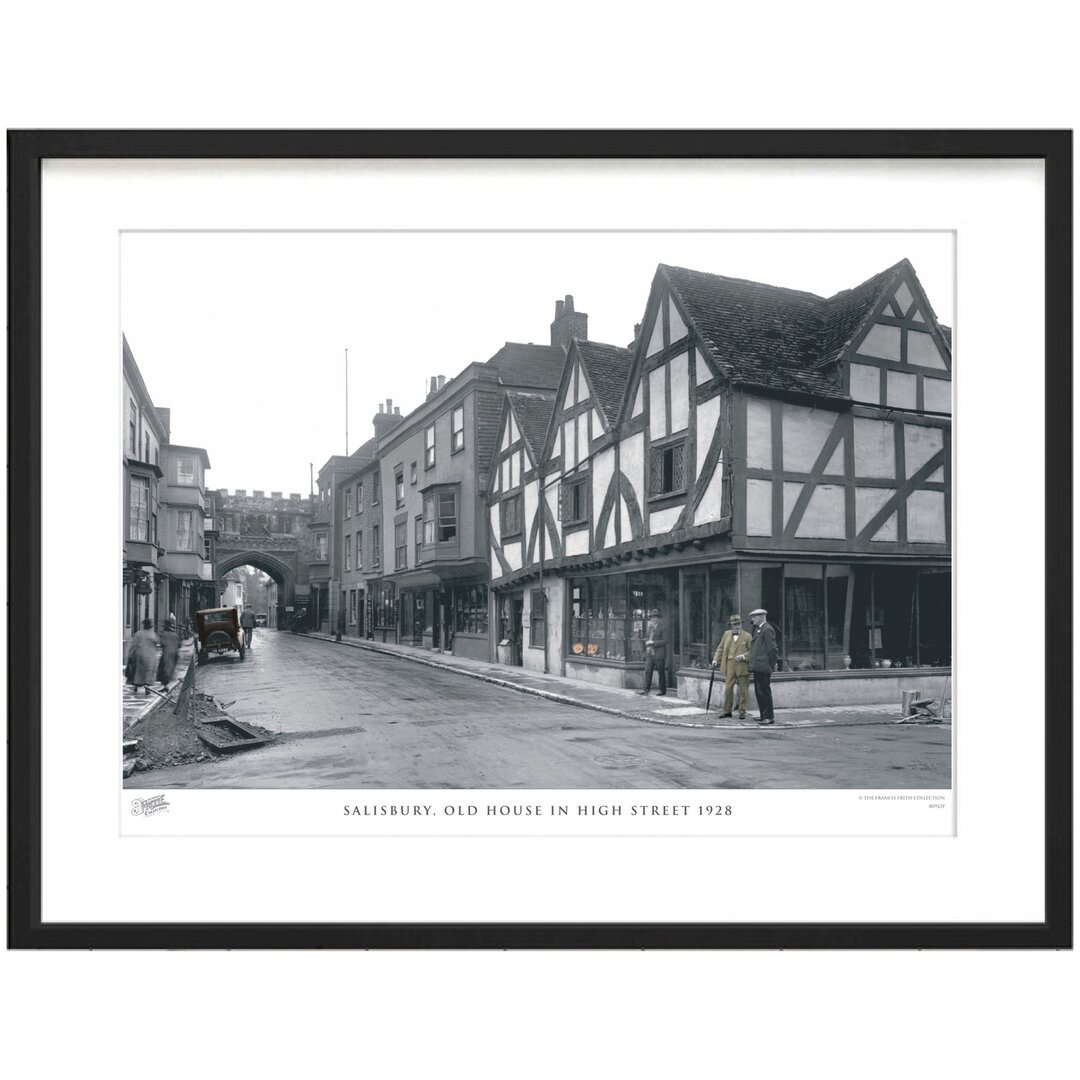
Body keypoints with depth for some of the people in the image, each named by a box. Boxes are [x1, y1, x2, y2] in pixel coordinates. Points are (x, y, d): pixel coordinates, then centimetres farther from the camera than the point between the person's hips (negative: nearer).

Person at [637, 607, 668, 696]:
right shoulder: (649, 625, 12)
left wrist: (653, 642, -17)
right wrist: (647, 642, 2)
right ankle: (646, 689, 6)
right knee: (648, 671, 3)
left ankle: (662, 690, 13)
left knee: (661, 672, 3)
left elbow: (665, 641, -15)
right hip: (650, 653, 6)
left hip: (659, 654, -6)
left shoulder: (662, 627, -10)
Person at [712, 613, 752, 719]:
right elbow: (720, 648, 14)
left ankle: (742, 712, 15)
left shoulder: (747, 636, 1)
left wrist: (744, 656, -17)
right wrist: (716, 659, 3)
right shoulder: (727, 634, 11)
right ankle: (727, 711, 13)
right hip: (730, 667, 2)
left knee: (743, 691, 4)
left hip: (743, 667, -2)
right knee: (728, 689, 2)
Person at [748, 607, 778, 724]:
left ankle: (769, 717, 2)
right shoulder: (758, 629, 18)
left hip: (763, 667, -10)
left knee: (764, 692, -4)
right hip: (757, 667, 10)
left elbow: (772, 648, -15)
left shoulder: (767, 629, -12)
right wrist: (752, 664, 15)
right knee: (759, 692, 14)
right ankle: (764, 715, 21)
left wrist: (772, 665, -12)